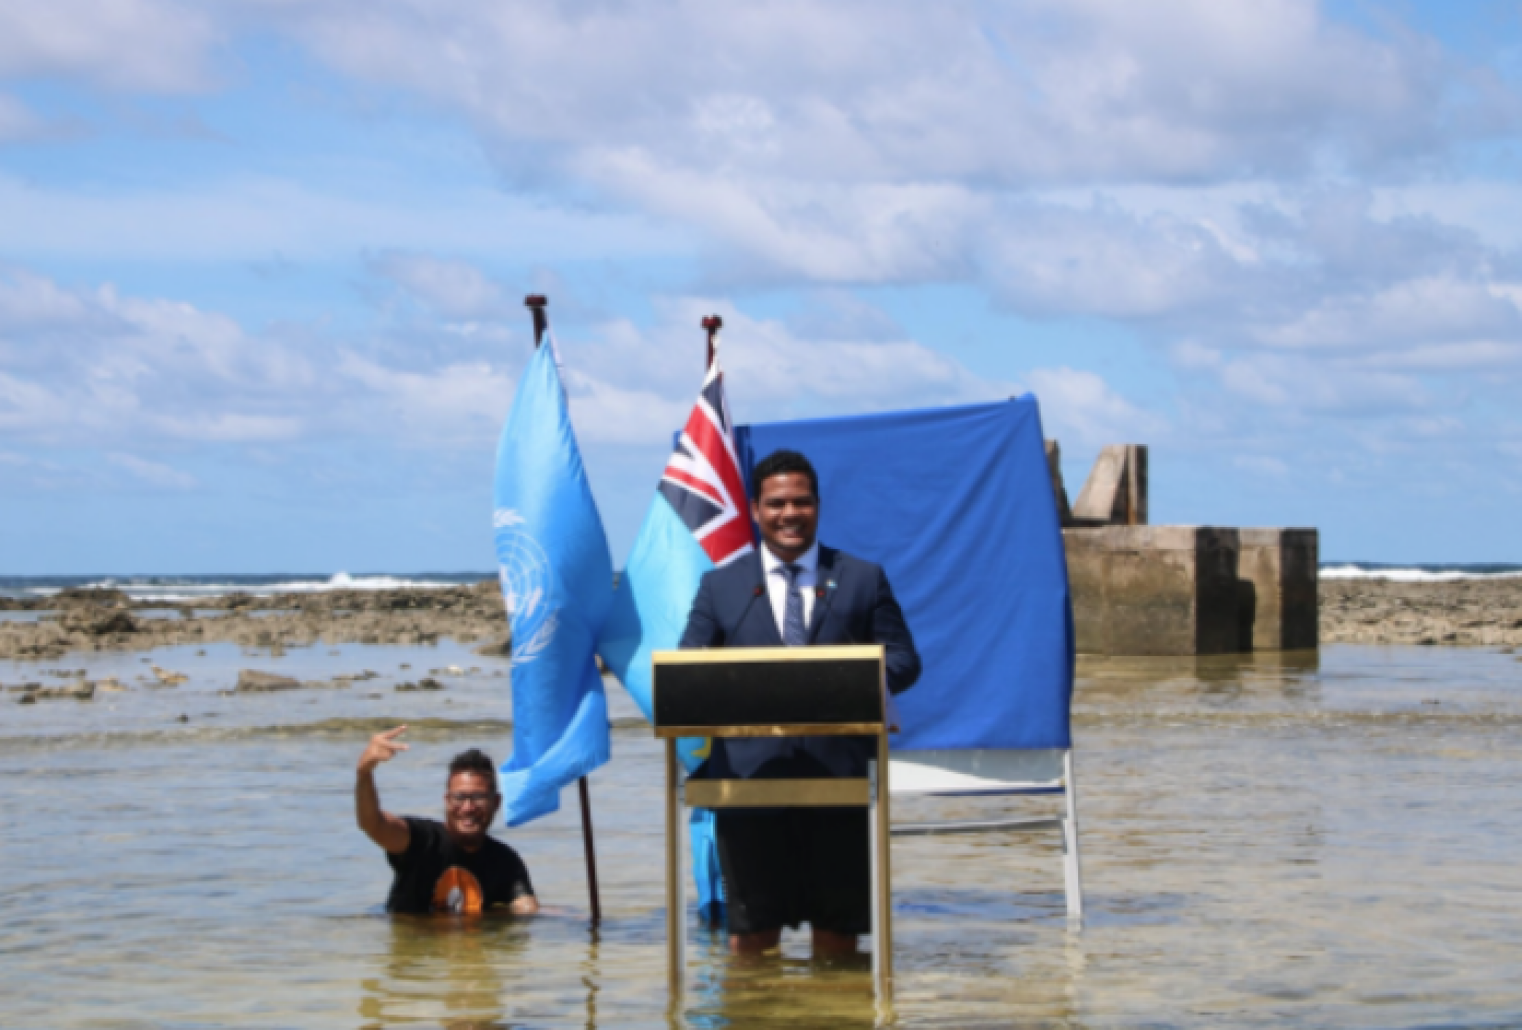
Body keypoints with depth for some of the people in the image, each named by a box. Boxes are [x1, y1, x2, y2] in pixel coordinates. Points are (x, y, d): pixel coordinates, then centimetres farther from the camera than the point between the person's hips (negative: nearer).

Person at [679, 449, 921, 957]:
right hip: (749, 773, 0)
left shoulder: (864, 579, 14)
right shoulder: (720, 586, 14)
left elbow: (903, 661, 8)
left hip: (839, 772, 0)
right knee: (751, 925, -1)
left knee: (838, 920, 3)